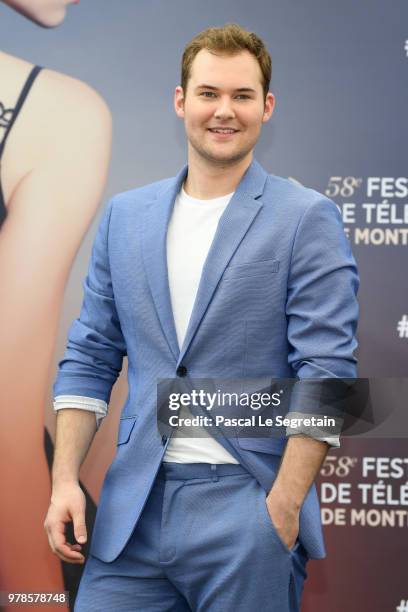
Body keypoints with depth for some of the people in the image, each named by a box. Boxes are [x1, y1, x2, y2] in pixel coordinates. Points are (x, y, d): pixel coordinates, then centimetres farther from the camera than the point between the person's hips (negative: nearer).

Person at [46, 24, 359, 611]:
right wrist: (65, 480, 3)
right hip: (133, 510, 4)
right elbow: (90, 358, 13)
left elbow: (326, 372, -8)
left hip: (247, 506, -3)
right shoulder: (125, 216, 11)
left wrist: (284, 508, -13)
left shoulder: (307, 220, -3)